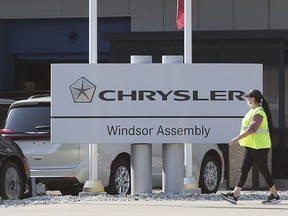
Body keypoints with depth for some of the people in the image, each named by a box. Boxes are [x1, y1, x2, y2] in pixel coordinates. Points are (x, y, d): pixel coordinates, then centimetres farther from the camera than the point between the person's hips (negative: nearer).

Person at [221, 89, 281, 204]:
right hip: (251, 146, 10)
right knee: (244, 170, 5)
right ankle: (235, 195, 3)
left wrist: (237, 139, -28)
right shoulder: (253, 111, 14)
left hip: (259, 146, -10)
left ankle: (275, 196, 4)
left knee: (263, 170, -4)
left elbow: (251, 129, -27)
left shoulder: (258, 113, -18)